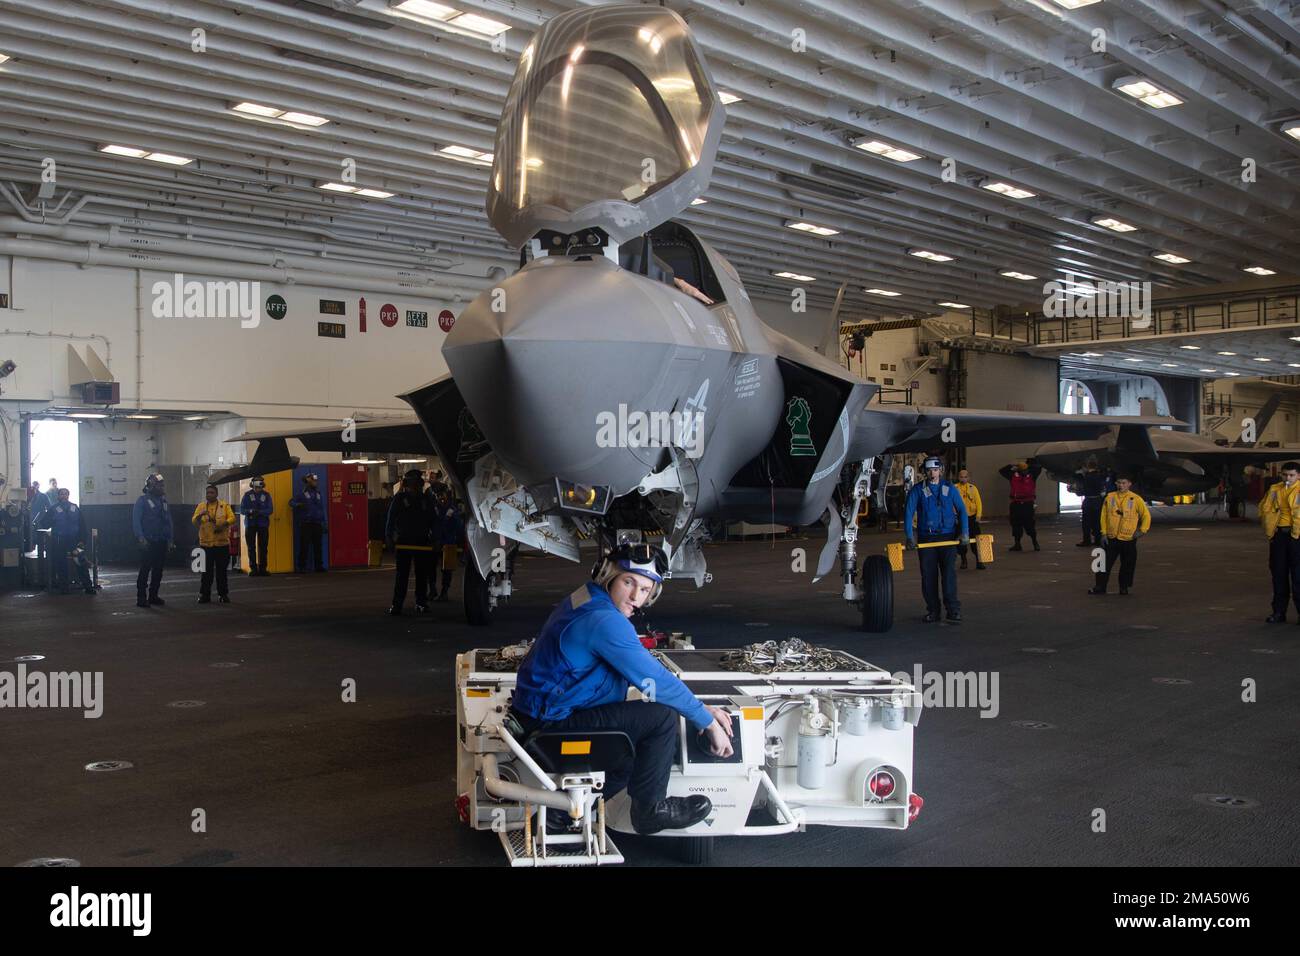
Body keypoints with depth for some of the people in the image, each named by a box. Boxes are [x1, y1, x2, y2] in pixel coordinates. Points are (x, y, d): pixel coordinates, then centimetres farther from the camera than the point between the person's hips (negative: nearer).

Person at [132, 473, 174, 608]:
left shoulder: (164, 501, 14)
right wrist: (141, 538, -19)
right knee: (145, 570, -6)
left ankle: (153, 596, 18)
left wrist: (170, 539, 10)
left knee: (158, 570, 9)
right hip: (148, 542, -6)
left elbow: (168, 521, 16)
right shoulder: (142, 500, -4)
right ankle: (141, 598, -3)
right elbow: (136, 520, -10)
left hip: (161, 542, 6)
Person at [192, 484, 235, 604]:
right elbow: (194, 521, -2)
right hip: (205, 544, 1)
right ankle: (204, 595, 10)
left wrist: (223, 525, -22)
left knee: (221, 570, 5)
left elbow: (232, 518, -5)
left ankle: (223, 594, 12)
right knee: (206, 571, 4)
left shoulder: (224, 506, 5)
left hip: (222, 543, -1)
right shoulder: (201, 506, 7)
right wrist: (200, 515, -22)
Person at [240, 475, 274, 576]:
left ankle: (262, 568, 5)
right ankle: (253, 569, 6)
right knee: (251, 548, 1)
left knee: (263, 547, 0)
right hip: (250, 524, 0)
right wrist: (250, 511, -19)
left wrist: (260, 512, -20)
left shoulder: (266, 495, 4)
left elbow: (270, 510, -3)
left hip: (263, 524, 0)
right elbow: (242, 509, 1)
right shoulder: (247, 495, 5)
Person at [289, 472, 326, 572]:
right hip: (306, 523, -4)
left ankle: (319, 566, 12)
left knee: (317, 545, 6)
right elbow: (291, 502, -4)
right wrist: (298, 505, -26)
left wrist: (323, 523, 13)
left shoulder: (318, 493, 14)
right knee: (304, 546, -4)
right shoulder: (302, 493, 0)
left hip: (317, 523, 4)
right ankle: (302, 567, 0)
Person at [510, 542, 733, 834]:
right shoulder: (605, 621, -24)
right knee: (662, 717, -13)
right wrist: (708, 722, -10)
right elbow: (655, 679, -22)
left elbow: (646, 669, 12)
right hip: (550, 723, -11)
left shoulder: (589, 602, 8)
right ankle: (650, 810, 4)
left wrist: (700, 707, 8)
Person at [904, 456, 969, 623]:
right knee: (928, 575, 3)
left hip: (948, 537, 0)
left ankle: (953, 610, -6)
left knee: (949, 573, -8)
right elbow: (909, 513, -3)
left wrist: (964, 532, -2)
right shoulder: (917, 490, 2)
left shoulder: (950, 488, 6)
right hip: (926, 538, 0)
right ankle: (932, 611, 12)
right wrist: (909, 536, -13)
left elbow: (961, 510, 9)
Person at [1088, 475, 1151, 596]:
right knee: (1105, 563, 1)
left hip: (1128, 539, -1)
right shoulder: (1110, 497, 3)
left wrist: (1142, 530, -6)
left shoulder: (1136, 499, -4)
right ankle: (1100, 587, 7)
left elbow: (1146, 515, 2)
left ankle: (1124, 587, 20)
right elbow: (1104, 515, 7)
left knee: (1127, 565, 7)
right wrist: (1104, 532, 3)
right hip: (1111, 538, 1)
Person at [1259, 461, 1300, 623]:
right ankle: (1279, 612, 15)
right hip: (1278, 535, 4)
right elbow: (1264, 509, 15)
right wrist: (1268, 527, 5)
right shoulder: (1274, 490, 11)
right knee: (1278, 573, 8)